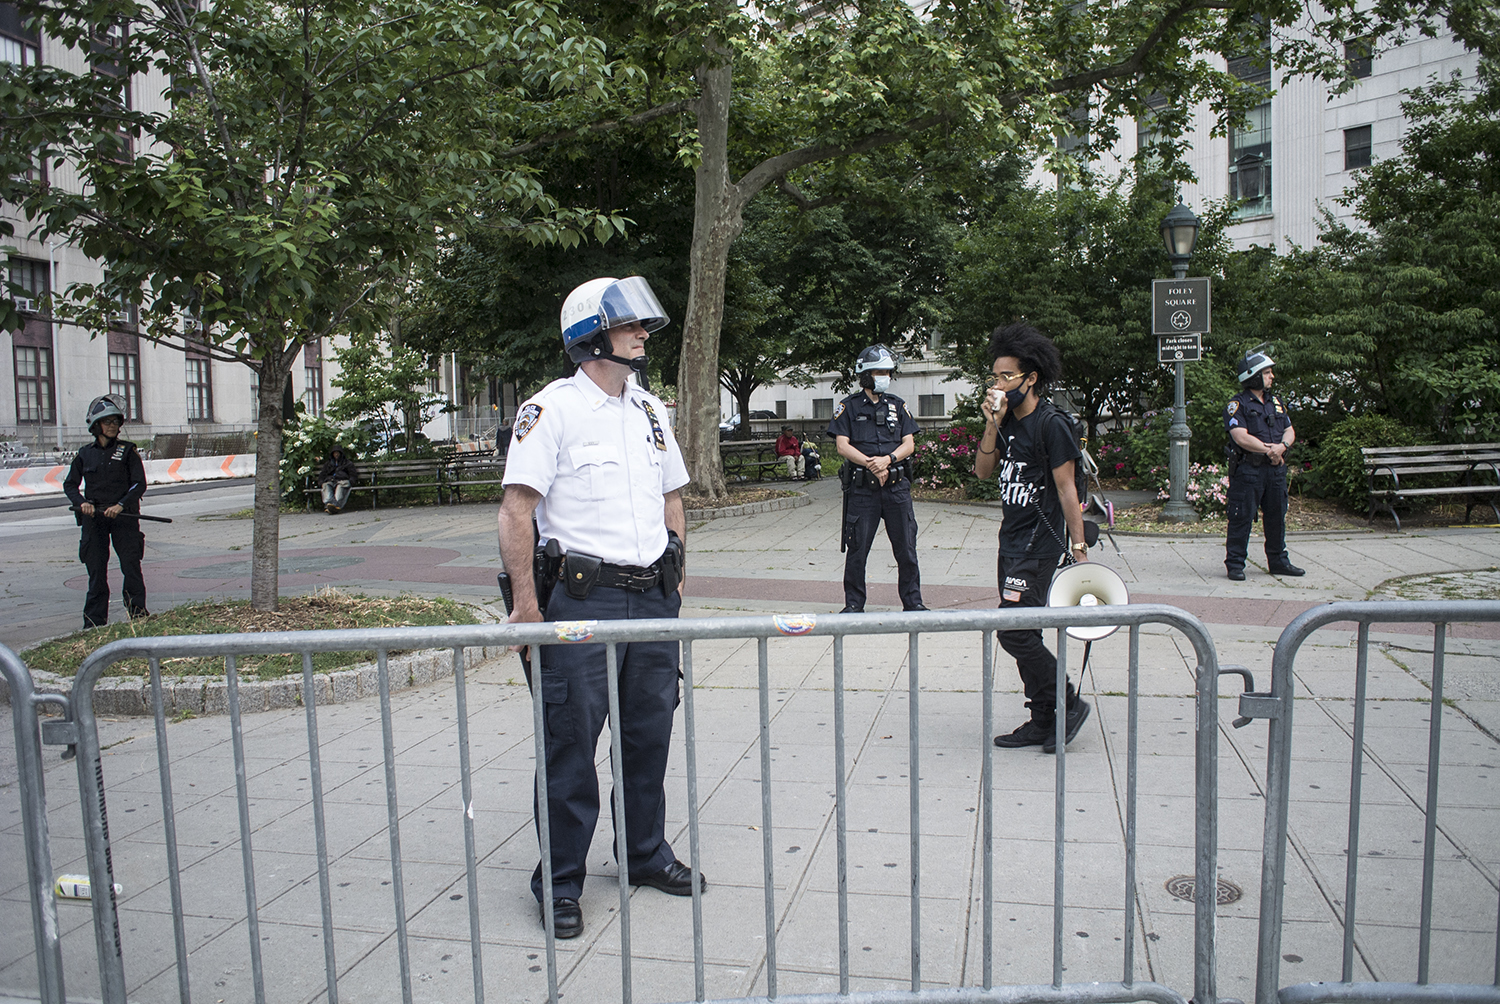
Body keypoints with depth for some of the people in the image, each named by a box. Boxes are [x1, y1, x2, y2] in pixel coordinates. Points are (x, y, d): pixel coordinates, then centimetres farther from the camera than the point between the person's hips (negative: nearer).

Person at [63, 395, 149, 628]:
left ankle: (138, 614, 3)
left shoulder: (127, 450, 2)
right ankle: (94, 623, 9)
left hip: (123, 516, -2)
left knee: (131, 566, -6)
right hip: (93, 517, 2)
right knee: (96, 570, 4)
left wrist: (121, 505, -16)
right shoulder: (85, 454, 9)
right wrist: (82, 502, -6)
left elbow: (140, 484, -3)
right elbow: (70, 484, 14)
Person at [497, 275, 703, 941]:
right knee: (571, 742, 1)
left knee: (650, 733, 15)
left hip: (654, 597, 6)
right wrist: (526, 604, -16)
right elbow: (517, 509, -12)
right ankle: (560, 883, 16)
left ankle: (647, 855, 33)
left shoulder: (651, 411, 14)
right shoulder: (551, 409, -7)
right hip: (584, 596, -6)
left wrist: (675, 579, 16)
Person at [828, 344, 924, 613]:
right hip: (861, 488, -2)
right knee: (857, 549, 2)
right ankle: (854, 604, 15)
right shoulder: (849, 406, 4)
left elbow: (909, 444, 6)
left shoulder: (898, 406, 12)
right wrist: (871, 464, -16)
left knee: (906, 548, 6)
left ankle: (913, 602, 19)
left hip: (897, 487, 2)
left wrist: (887, 459, -13)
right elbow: (842, 446, -4)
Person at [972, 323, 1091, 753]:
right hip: (1011, 542, 8)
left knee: (1014, 631, -12)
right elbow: (982, 471, 8)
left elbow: (1066, 488, -13)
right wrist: (992, 426, -4)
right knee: (1021, 635, 10)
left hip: (1038, 545, -8)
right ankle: (1042, 722, 20)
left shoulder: (1051, 424, -12)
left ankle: (1069, 705, 5)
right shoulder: (1008, 421, 11)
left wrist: (1079, 547, -15)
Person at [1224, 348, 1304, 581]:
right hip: (1248, 469, -7)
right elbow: (1242, 438, -17)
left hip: (1276, 468, 7)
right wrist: (1269, 450, -13)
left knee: (1277, 516, 13)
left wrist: (1282, 446, -9)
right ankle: (1235, 564, 3)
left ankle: (1279, 561, 25)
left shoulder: (1275, 402, 16)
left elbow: (1289, 431, 13)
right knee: (1242, 518, -4)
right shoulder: (1237, 405, -6)